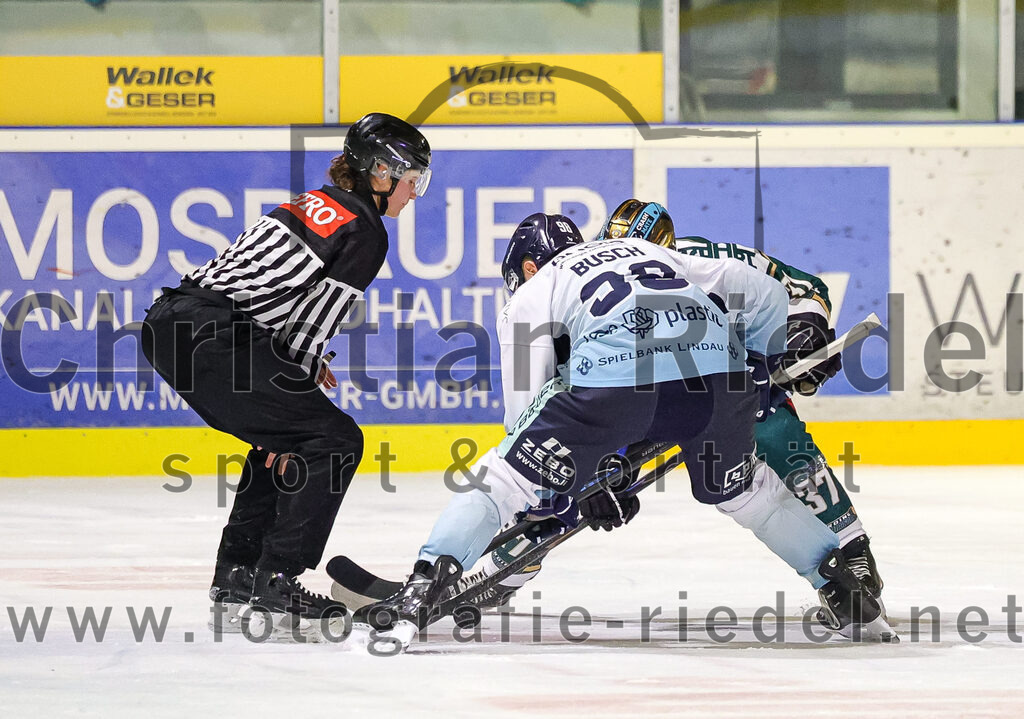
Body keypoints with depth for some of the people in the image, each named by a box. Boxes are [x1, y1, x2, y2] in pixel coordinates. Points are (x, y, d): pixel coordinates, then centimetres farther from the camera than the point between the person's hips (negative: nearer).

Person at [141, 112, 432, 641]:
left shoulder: (316, 203, 24)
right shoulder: (365, 231, -2)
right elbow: (317, 321, -5)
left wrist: (303, 366, 25)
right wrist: (299, 388, 0)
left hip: (170, 320, 10)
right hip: (213, 335, -10)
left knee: (281, 440, 24)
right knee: (332, 440, -4)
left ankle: (235, 581, 22)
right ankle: (276, 586, -8)